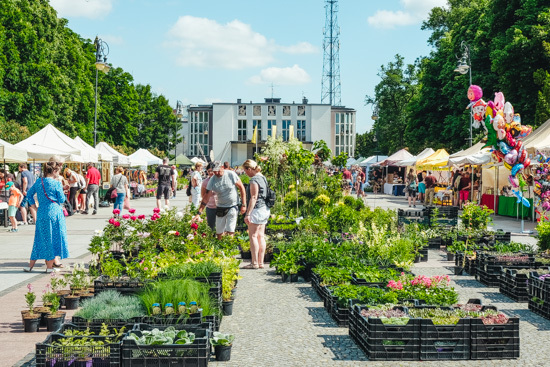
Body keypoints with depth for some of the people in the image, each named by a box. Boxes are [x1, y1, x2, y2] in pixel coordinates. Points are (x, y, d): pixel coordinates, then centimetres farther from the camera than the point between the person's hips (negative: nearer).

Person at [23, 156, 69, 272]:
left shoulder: (38, 182, 7)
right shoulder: (57, 183, -9)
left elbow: (29, 194, 15)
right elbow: (62, 200, -5)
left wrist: (34, 207, 20)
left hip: (41, 214, 5)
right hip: (54, 212, -5)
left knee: (40, 238, 13)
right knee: (53, 238, 4)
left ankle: (30, 265, 14)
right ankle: (49, 266, 9)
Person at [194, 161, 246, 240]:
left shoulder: (231, 174, -13)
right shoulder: (212, 180, -7)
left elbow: (241, 188, -6)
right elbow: (206, 197, -5)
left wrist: (244, 205, -8)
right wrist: (199, 213, -10)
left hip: (233, 207, -3)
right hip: (220, 208, 3)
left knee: (230, 232, -7)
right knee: (219, 233, 6)